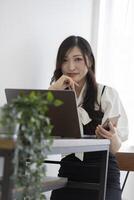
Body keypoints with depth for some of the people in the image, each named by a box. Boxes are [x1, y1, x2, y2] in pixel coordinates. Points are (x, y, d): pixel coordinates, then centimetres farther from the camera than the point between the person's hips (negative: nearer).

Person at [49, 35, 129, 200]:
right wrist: (53, 91, -9)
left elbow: (115, 149, -4)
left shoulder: (107, 94, 0)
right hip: (68, 172, 3)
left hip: (102, 176, -2)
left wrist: (112, 138, -27)